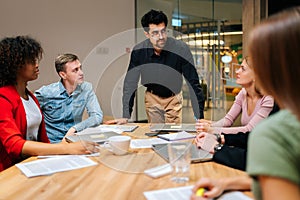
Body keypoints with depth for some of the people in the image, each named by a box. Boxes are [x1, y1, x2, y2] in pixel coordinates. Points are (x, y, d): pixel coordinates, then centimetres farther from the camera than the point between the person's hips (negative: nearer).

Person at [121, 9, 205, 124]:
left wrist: (199, 116, -30)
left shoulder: (181, 48, -26)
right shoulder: (138, 51, -21)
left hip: (174, 97, 0)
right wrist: (126, 116, -21)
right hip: (152, 97, 1)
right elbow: (130, 83, -15)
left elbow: (193, 83, -23)